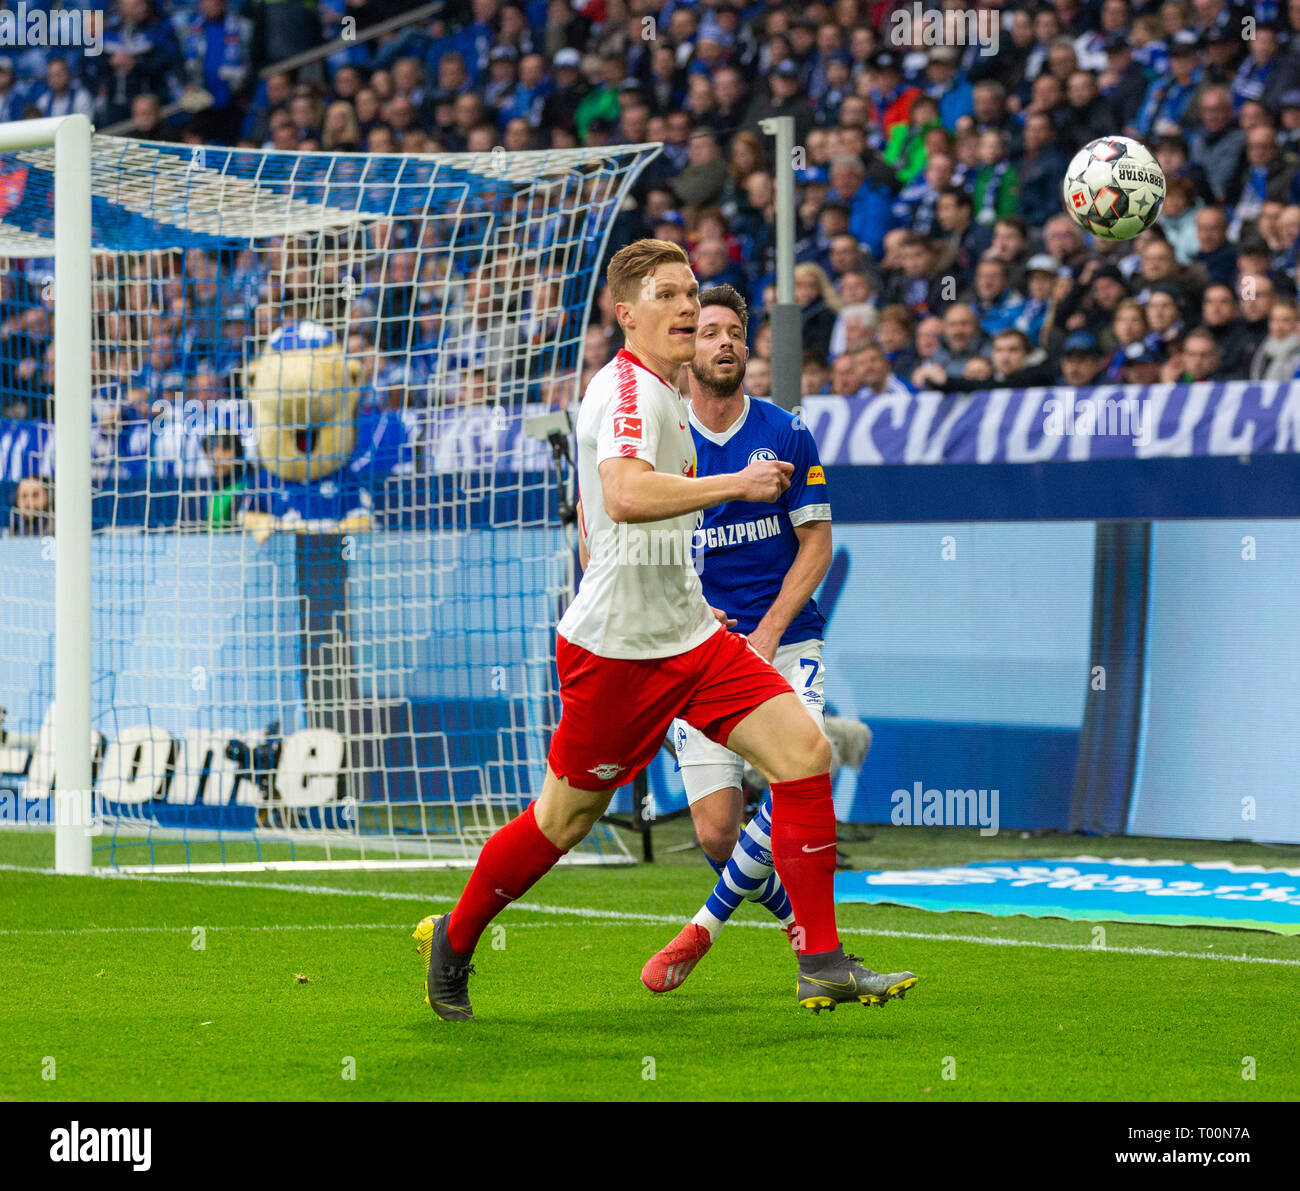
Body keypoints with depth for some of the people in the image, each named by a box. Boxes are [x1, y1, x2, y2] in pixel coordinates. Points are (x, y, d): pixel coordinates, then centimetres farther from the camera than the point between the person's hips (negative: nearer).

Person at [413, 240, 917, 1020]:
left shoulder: (657, 396, 16)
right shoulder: (631, 389, -16)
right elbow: (625, 495, -35)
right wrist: (736, 484, -26)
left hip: (689, 635, 9)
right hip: (617, 650, -9)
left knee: (806, 751, -7)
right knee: (567, 817, 4)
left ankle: (823, 964, -8)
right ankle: (454, 942, 28)